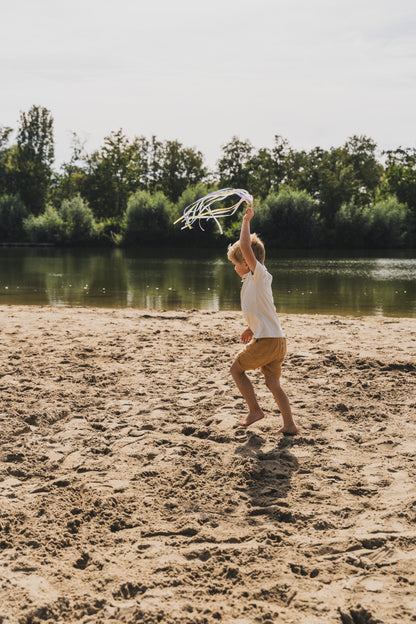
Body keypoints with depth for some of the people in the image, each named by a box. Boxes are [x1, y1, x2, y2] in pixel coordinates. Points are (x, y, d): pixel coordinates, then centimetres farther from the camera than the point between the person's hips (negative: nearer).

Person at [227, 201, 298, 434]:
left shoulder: (259, 274, -8)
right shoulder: (254, 279, 18)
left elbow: (245, 246, -20)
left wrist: (247, 220, -11)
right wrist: (253, 328, 33)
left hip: (266, 341, -9)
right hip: (278, 341, 9)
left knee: (237, 369, 8)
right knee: (273, 382, 13)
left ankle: (255, 410, 12)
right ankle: (290, 424, 12)